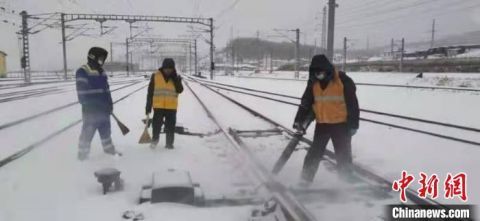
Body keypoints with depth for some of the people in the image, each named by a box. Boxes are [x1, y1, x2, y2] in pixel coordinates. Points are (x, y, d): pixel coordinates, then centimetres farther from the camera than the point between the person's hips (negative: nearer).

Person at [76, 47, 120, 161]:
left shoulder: (102, 72, 13)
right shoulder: (82, 72, -13)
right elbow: (82, 92, -17)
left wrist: (109, 104, 16)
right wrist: (87, 105, -19)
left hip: (103, 108, 7)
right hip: (90, 110, -7)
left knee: (106, 130, 18)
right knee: (87, 132, 0)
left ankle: (109, 148, 33)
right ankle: (82, 154, 12)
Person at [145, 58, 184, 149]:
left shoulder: (176, 78, 4)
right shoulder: (155, 76, 0)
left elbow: (180, 90, -9)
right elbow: (150, 92, 2)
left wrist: (174, 78, -15)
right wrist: (148, 106, 1)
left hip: (171, 107, 1)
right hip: (158, 106, -1)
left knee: (170, 126, 7)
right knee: (156, 125, 3)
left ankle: (169, 143, 19)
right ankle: (154, 140, 22)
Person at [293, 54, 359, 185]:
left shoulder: (343, 81, -13)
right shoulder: (313, 83, 0)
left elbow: (352, 104, -10)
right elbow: (306, 103, 5)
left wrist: (353, 124, -10)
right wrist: (299, 120, -4)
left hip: (341, 124, -3)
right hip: (322, 124, 4)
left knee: (343, 154, 7)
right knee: (314, 152, 8)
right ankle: (305, 179, 15)